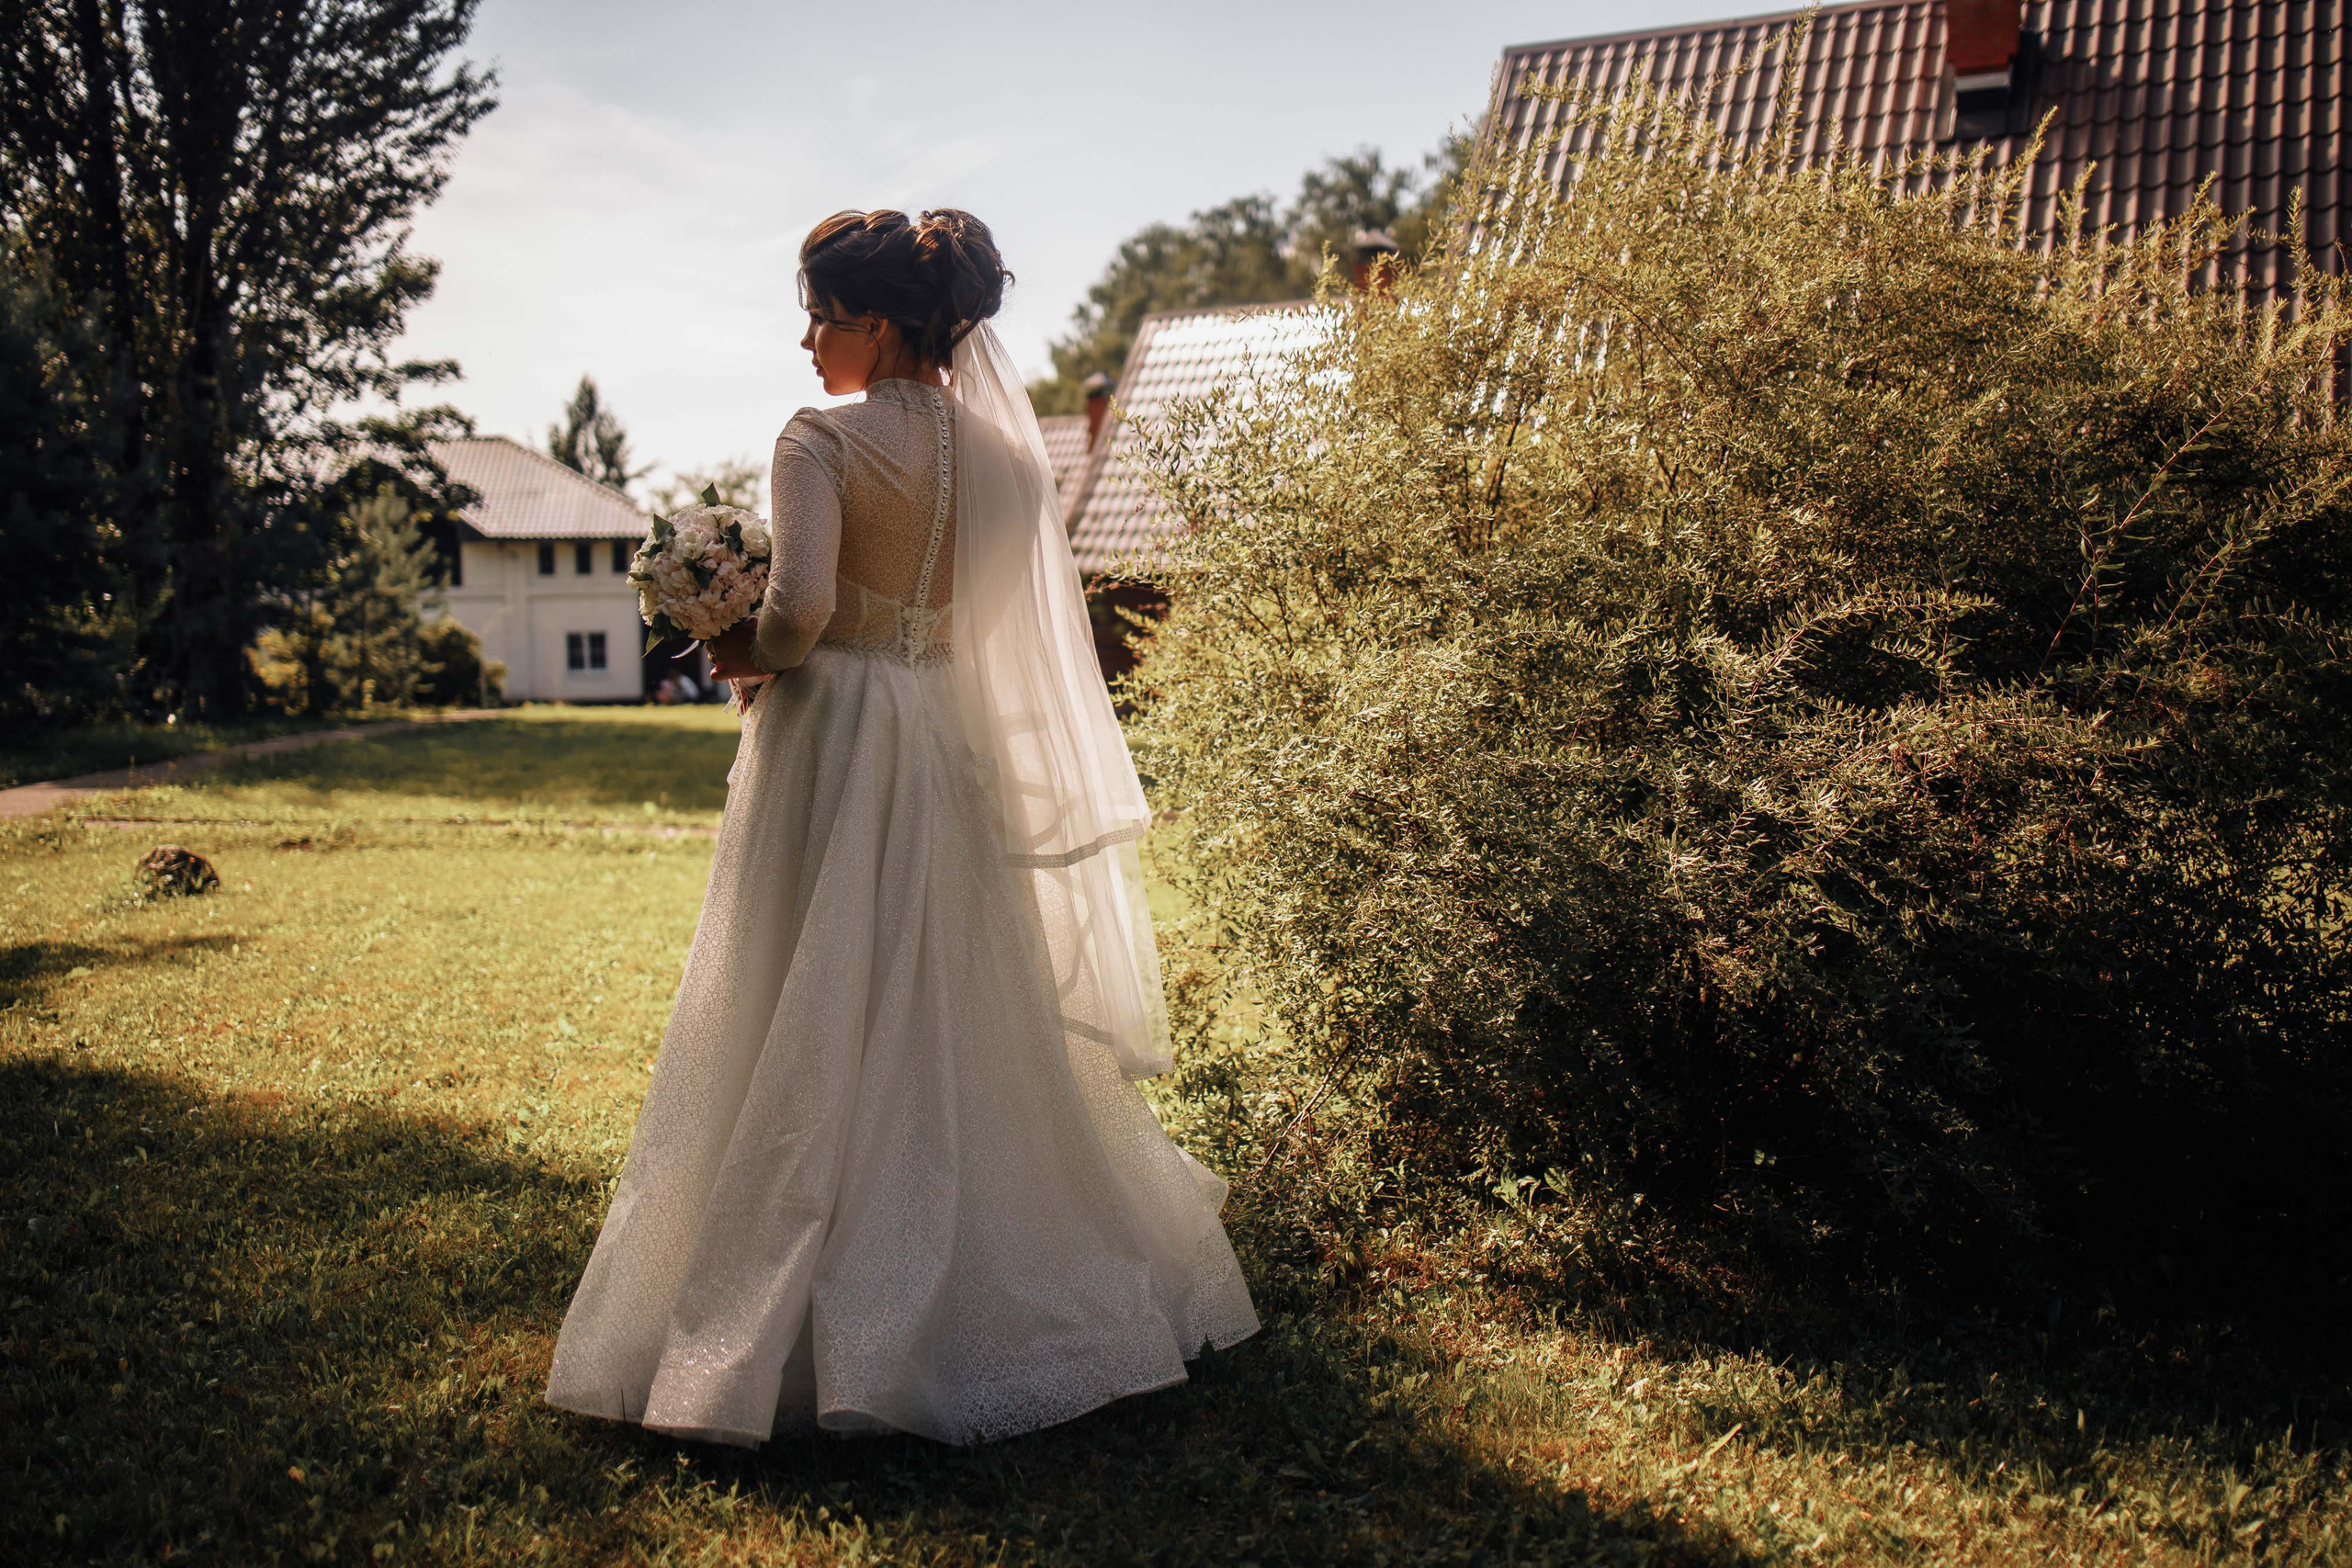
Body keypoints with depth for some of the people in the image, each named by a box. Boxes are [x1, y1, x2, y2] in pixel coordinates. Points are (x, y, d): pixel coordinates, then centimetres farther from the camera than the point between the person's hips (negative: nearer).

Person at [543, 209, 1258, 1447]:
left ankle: (803, 1325, 8)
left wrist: (743, 656, -3)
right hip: (952, 747, 6)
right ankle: (986, 1287, 27)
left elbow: (798, 610, -23)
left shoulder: (823, 441, -12)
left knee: (817, 1031, 1)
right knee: (961, 1016, 15)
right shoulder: (996, 441, 7)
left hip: (832, 741, -6)